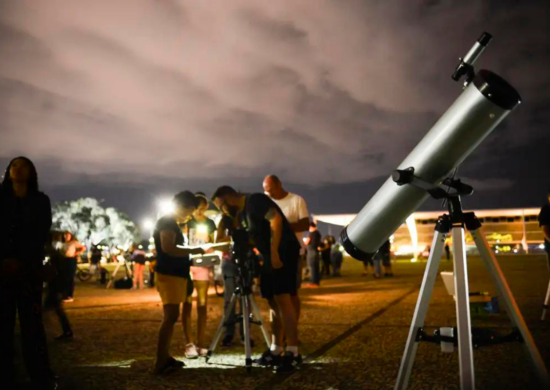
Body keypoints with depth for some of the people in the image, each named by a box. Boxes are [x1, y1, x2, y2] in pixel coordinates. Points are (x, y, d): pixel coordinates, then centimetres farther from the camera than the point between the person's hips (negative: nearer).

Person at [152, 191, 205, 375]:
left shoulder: (173, 224, 20)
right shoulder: (166, 222, -10)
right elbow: (168, 248, -23)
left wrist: (190, 258, 16)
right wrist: (192, 251, -15)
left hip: (176, 275, 10)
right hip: (168, 275, -10)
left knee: (171, 317, 10)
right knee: (171, 316, -14)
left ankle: (165, 358, 14)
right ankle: (159, 363, -14)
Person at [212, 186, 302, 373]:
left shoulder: (255, 200, -9)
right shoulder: (241, 216, 18)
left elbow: (276, 219, -22)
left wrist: (274, 252, -25)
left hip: (283, 252, -10)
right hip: (269, 256, 10)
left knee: (283, 299, -14)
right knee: (273, 302, 9)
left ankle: (293, 352, -13)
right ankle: (276, 350, 15)